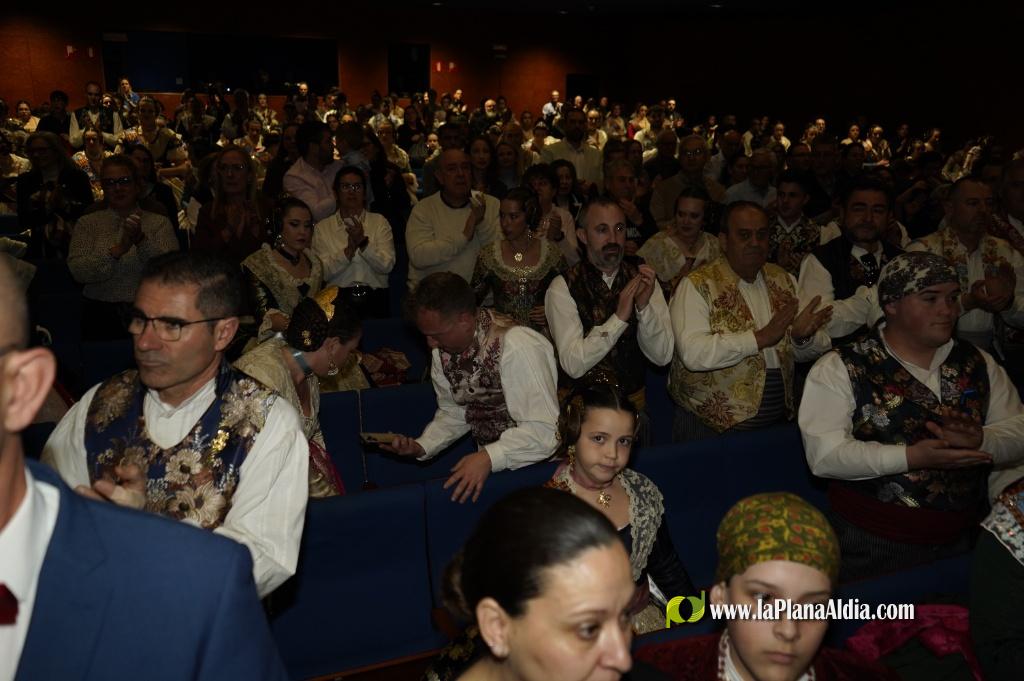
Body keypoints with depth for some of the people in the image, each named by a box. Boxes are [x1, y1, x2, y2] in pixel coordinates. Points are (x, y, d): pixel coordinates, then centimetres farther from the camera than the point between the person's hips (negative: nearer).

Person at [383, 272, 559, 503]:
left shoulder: (517, 348, -23)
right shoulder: (443, 349, 0)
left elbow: (544, 430, -25)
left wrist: (489, 457, -33)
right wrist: (421, 447, -2)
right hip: (489, 465, 6)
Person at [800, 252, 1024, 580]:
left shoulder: (977, 364, 7)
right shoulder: (840, 369, -10)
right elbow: (824, 454, -19)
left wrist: (980, 441, -19)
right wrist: (911, 457, -27)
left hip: (960, 540, 5)